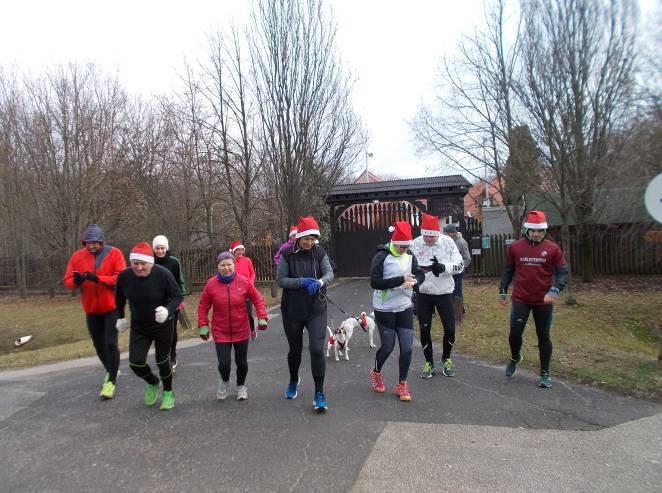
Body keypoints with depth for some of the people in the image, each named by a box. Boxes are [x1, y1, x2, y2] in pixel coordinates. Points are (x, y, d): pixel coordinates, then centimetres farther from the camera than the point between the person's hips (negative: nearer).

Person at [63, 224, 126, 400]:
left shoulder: (114, 253, -11)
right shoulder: (77, 256, 0)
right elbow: (67, 280, 0)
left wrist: (97, 278, -29)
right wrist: (76, 281, -24)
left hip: (112, 307, -4)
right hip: (91, 309, 5)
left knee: (111, 343, -8)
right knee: (99, 345, 17)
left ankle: (112, 381, 5)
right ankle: (110, 371, 40)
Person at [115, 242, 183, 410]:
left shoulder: (163, 274, -26)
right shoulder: (124, 276, -15)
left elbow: (177, 296, -17)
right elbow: (119, 298, 6)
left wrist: (168, 309, -35)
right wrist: (120, 317, 8)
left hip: (162, 326, -3)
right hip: (138, 327, 3)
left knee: (162, 361, 8)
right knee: (136, 362, -5)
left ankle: (168, 392, 34)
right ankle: (152, 383, 29)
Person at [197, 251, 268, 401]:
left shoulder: (243, 281, -9)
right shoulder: (211, 284, -9)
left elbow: (258, 299, -1)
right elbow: (203, 306, 0)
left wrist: (262, 318, -7)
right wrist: (203, 326, -3)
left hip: (241, 331, 1)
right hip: (220, 332, -1)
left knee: (242, 362, 11)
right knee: (224, 363, -5)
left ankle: (241, 386, 39)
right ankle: (224, 381, 31)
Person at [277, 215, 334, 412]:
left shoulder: (320, 253, -2)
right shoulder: (287, 255, -8)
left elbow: (330, 273, -12)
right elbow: (280, 280, -10)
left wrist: (318, 282, -33)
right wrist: (303, 281, -23)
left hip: (316, 309, 0)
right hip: (292, 311, 0)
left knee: (317, 349, -12)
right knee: (295, 349, 16)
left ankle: (319, 394, 2)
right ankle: (293, 381, 46)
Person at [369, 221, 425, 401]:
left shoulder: (410, 256, 1)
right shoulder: (382, 256, -15)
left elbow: (420, 274, 7)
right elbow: (375, 282, -21)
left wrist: (414, 280, -17)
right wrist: (401, 280, -27)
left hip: (405, 308, 5)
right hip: (384, 309, -4)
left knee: (407, 348, 2)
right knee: (388, 347, 7)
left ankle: (402, 384, 19)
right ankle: (376, 372, 37)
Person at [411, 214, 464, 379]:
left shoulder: (448, 242, -8)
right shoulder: (415, 244, -9)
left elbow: (459, 265, -9)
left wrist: (443, 267, -27)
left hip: (444, 293, 0)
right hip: (423, 294, 0)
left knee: (450, 329, 5)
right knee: (424, 329, 8)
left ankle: (446, 359, 31)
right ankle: (429, 363, 28)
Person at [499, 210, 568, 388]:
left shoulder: (553, 248, -3)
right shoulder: (515, 247, 1)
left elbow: (563, 273, -3)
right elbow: (508, 271, 11)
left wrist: (554, 290, -19)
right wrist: (502, 291, 10)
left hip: (544, 301, -1)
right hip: (520, 300, 1)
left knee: (543, 336, 9)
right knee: (515, 333, 0)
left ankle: (545, 373, 22)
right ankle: (515, 358, 32)